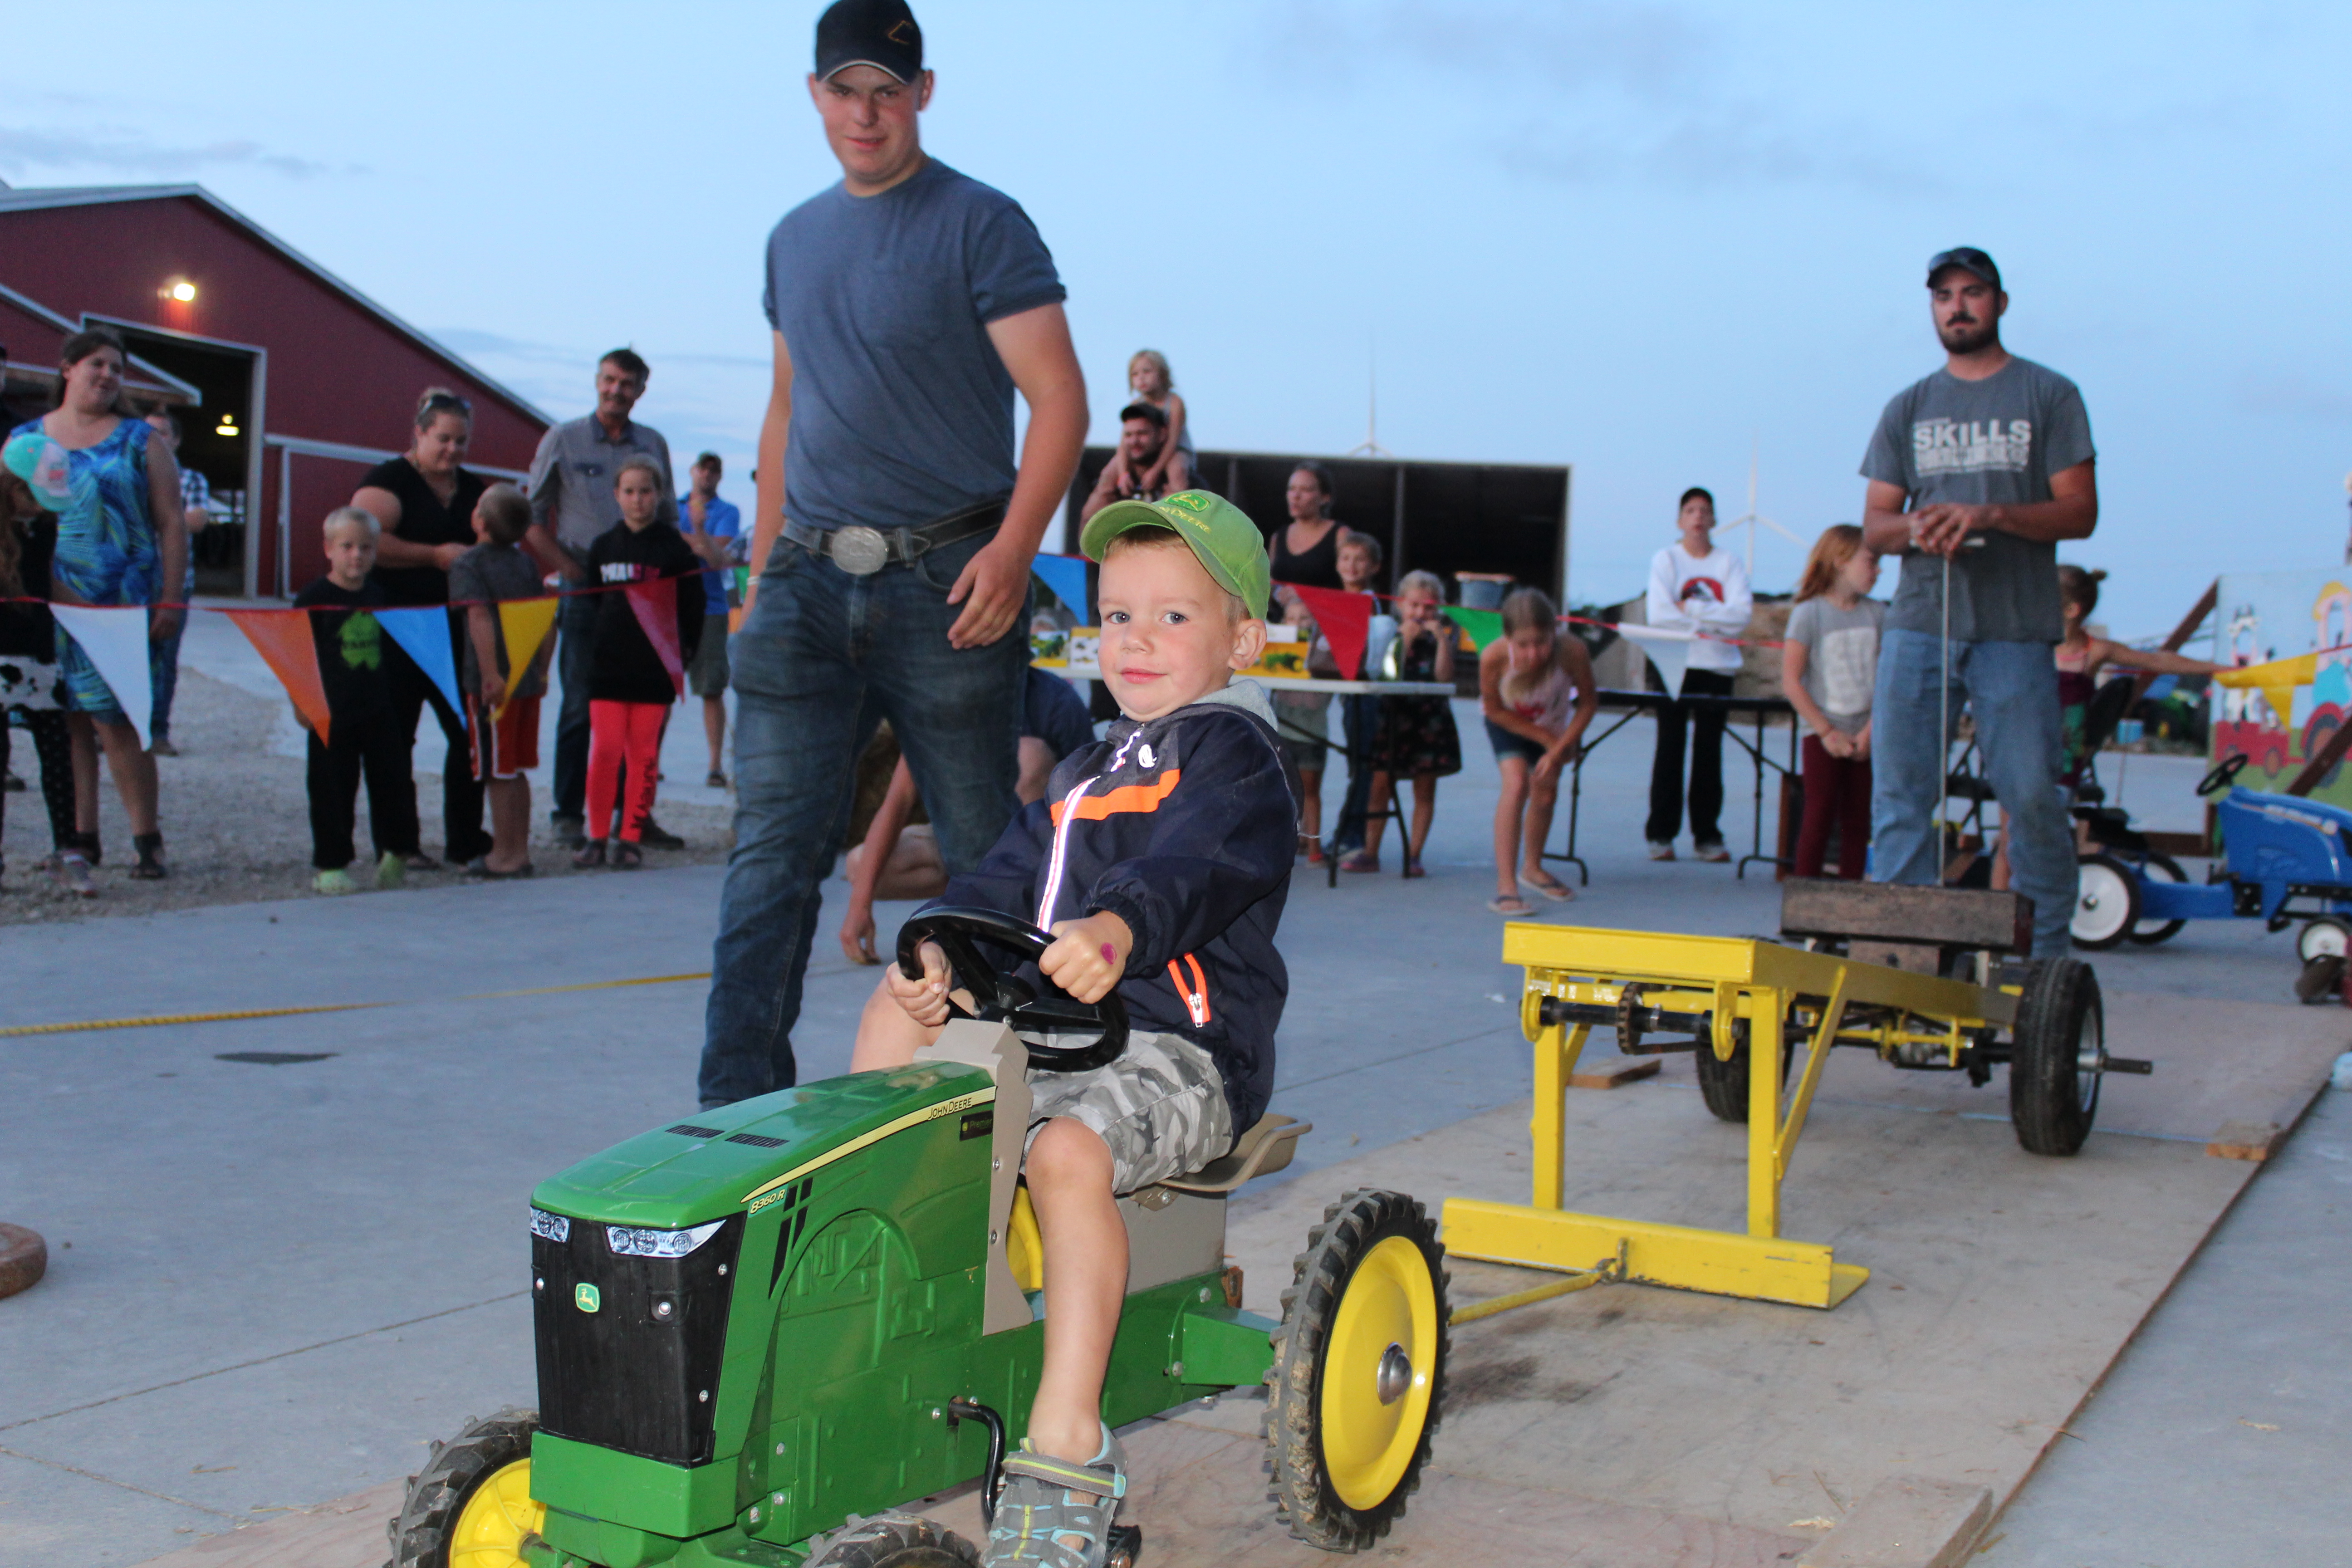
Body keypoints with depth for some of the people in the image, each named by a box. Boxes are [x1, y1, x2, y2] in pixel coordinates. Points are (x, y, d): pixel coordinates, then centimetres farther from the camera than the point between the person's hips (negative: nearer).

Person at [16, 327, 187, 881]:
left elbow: (171, 525, 3)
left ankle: (147, 839, -1)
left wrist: (170, 601, -5)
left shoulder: (140, 441, 7)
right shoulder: (25, 441, 13)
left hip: (123, 603, -3)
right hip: (50, 606, 3)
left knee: (114, 719, -8)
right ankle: (81, 837, 11)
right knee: (69, 721, 4)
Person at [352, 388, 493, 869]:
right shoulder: (389, 480, -5)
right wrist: (436, 555, -21)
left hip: (456, 629, 6)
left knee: (472, 733, 3)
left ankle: (465, 840, 12)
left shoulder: (474, 489, 15)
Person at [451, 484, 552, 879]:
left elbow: (480, 616, -24)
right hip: (528, 679, 7)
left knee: (497, 772, 1)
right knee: (515, 771, 15)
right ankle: (519, 850, 20)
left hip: (494, 684, -7)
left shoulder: (468, 564, -10)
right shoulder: (526, 563, 11)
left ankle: (505, 857, 6)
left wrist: (491, 674, -27)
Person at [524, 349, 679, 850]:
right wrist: (571, 570, -6)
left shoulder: (654, 444, 13)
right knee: (580, 705, -3)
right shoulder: (562, 440, 4)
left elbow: (668, 521, 18)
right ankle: (568, 814, 3)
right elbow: (533, 517, 4)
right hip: (585, 596, -3)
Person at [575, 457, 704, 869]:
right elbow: (590, 602, 17)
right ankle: (597, 837, 4)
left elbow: (692, 608, 3)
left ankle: (631, 839, 8)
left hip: (656, 669, -2)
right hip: (609, 665, 2)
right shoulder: (603, 547, 10)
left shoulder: (675, 549, 1)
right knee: (605, 751, -4)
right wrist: (590, 646, 11)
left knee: (645, 756, 2)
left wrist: (684, 656, -1)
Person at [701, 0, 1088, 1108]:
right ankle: (739, 1107, -1)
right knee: (772, 849, -2)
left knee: (986, 850, 4)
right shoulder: (795, 238, 17)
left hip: (945, 582, -5)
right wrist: (764, 563, 17)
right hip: (811, 585, 5)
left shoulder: (981, 224, -2)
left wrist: (1014, 548, -20)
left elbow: (1060, 400, -8)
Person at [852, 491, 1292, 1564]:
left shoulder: (1232, 753, -5)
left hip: (1176, 1051, -8)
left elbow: (1191, 865, -26)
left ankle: (1066, 1446, -30)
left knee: (1067, 1151, -33)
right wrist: (937, 947, -4)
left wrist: (1118, 926, -46)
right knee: (896, 1006, 4)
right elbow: (1011, 878, 16)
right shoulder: (1087, 772, 23)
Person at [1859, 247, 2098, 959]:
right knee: (1899, 792, -3)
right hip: (1918, 623, 3)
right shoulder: (1909, 408, 18)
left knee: (2031, 795, -5)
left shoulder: (2049, 396, 8)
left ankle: (2047, 953, 8)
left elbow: (2079, 512, 0)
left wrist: (1989, 514, -16)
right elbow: (1874, 525, 13)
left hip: (2015, 631, -3)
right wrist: (1915, 528, -10)